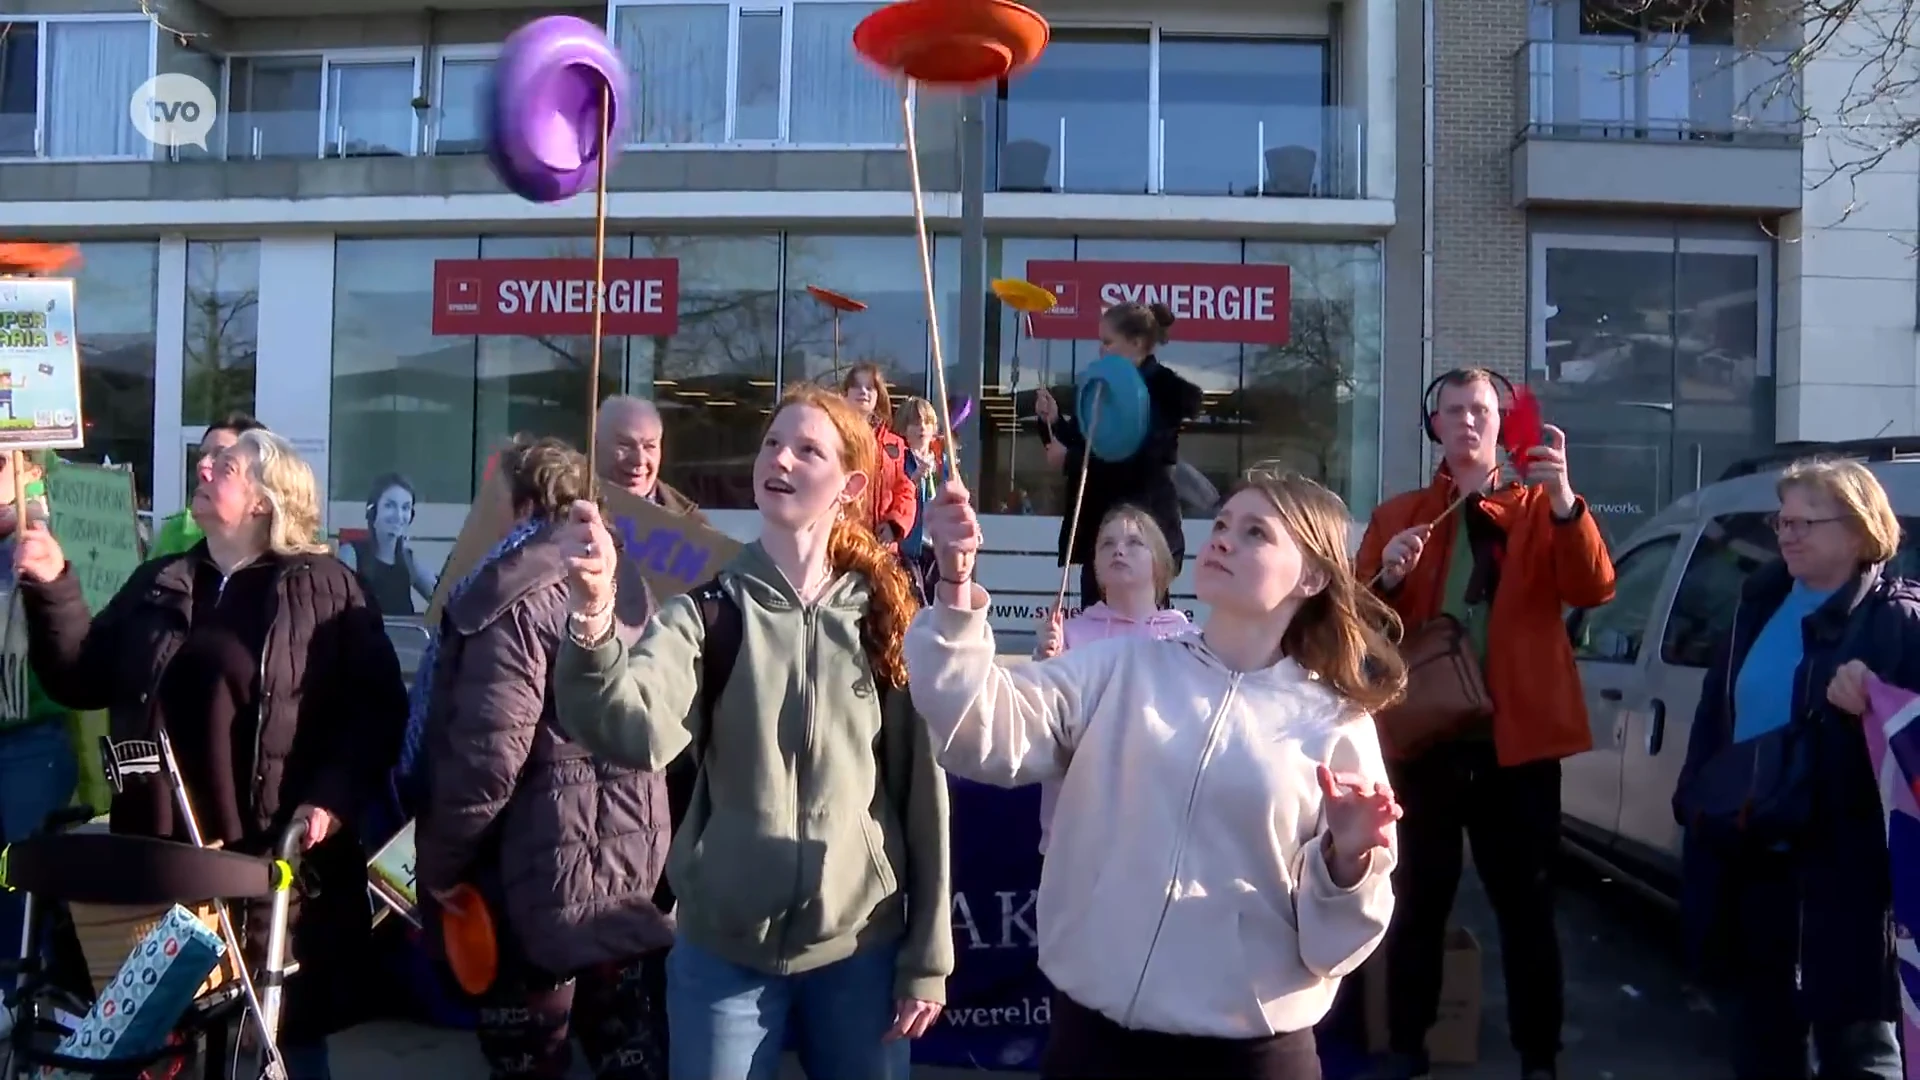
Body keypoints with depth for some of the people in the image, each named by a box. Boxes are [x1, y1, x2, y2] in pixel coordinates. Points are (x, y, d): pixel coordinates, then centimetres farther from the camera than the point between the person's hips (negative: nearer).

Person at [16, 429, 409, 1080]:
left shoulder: (325, 588, -3)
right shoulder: (157, 586, 13)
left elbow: (378, 706, -7)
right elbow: (79, 680, 10)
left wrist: (332, 800, -18)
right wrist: (53, 589, -2)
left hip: (280, 857, -4)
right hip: (163, 854, 5)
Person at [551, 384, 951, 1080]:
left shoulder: (886, 613, -1)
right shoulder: (709, 603, -5)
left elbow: (921, 791, 1)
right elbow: (636, 733, -23)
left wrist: (926, 957, 2)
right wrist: (593, 613, -40)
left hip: (862, 945, 1)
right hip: (725, 944, -1)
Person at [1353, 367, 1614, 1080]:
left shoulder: (1539, 509, 5)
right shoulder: (1397, 516, 9)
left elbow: (1594, 589, -14)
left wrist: (1563, 500, -29)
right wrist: (1387, 578, -17)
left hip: (1518, 738, -1)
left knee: (1526, 906, 6)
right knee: (1418, 900, 9)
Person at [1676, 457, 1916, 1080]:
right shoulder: (1761, 603, 11)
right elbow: (1715, 710, 15)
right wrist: (1693, 795, 9)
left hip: (1840, 861, -6)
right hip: (1752, 850, 6)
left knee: (1854, 1030, 4)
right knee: (1764, 1013, 20)